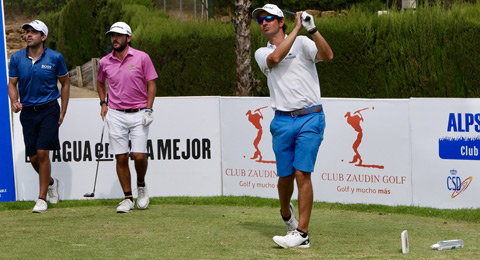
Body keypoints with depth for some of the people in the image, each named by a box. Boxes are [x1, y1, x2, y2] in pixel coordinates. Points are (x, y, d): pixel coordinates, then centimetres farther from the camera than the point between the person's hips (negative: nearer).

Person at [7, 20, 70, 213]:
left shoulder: (55, 58, -5)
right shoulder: (17, 58, 1)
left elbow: (65, 83, 7)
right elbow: (12, 83, 8)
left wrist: (63, 112, 4)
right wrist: (14, 101, -13)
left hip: (49, 110, -3)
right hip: (27, 112, 3)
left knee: (42, 153, -13)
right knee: (33, 157, 5)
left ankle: (42, 198, -4)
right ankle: (50, 183, 35)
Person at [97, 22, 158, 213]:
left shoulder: (142, 58, -2)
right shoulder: (105, 62, 6)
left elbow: (151, 84, 1)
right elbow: (100, 82, 26)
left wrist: (148, 109, -7)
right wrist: (103, 103, 13)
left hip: (139, 115, -2)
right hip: (116, 115, 2)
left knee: (139, 155, -10)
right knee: (121, 158, -1)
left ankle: (141, 185, 19)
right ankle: (128, 198, 8)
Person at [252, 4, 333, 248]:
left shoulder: (302, 43, 5)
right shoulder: (261, 53, 13)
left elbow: (327, 55, -14)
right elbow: (275, 57, -12)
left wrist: (312, 29, -27)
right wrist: (296, 28, -12)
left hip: (310, 119, -3)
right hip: (282, 121, 3)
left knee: (302, 174, -11)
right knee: (285, 175, 7)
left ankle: (302, 233, -11)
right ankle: (286, 214, 38)